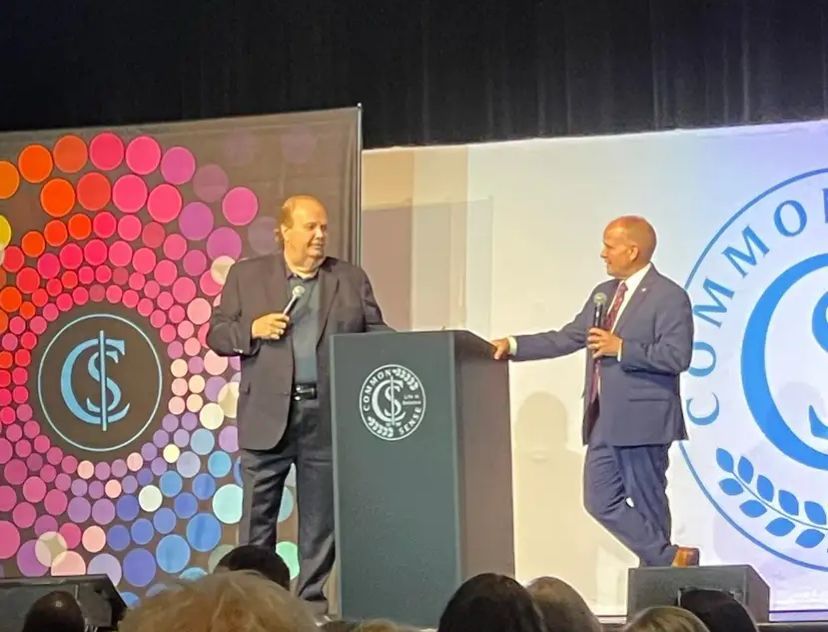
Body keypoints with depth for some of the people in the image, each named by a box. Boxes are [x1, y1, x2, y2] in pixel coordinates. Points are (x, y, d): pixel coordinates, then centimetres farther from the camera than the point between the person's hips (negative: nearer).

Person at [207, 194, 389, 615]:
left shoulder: (351, 279, 10)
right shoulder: (246, 275, 7)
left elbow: (375, 334, 7)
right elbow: (217, 335, 5)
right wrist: (252, 329, -13)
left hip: (328, 417, 1)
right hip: (267, 416, -1)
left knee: (322, 517, 5)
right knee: (257, 516, 3)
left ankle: (313, 601, 13)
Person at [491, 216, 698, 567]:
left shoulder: (669, 296, -9)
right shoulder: (603, 294, 16)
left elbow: (677, 356, -17)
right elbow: (567, 338, 17)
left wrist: (621, 348, -18)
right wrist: (514, 345, 9)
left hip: (642, 420, -8)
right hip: (604, 422, 9)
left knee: (647, 504, -1)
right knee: (601, 501, 5)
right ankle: (670, 559, 8)